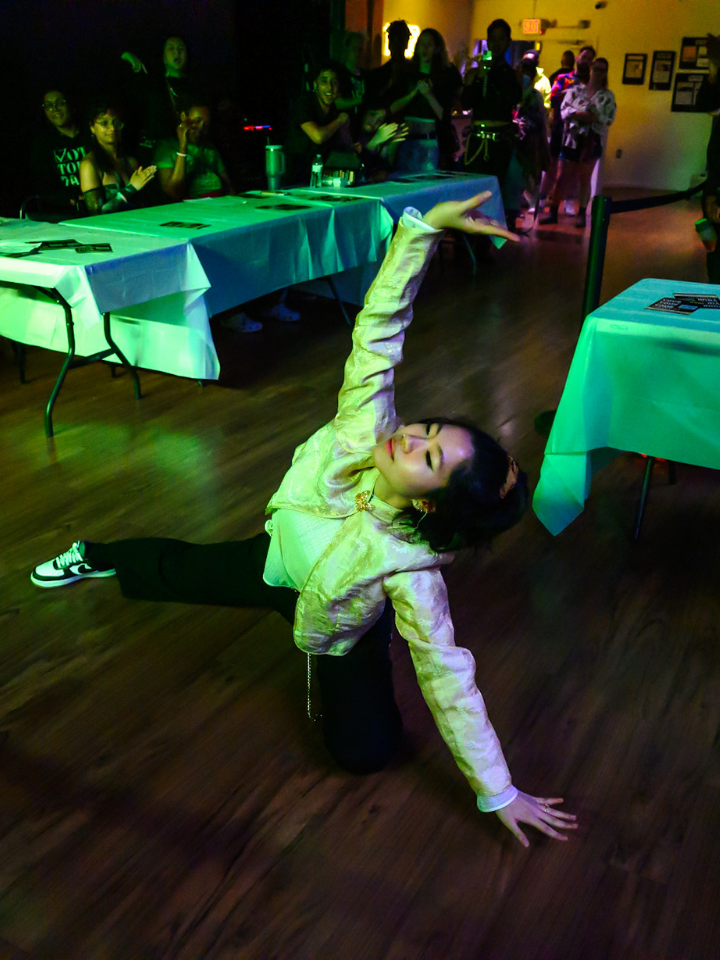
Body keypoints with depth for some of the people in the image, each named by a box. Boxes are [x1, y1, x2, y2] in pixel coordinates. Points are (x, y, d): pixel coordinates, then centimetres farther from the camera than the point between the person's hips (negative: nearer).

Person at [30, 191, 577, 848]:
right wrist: (424, 227, -54)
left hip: (338, 621, -2)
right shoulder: (368, 430, -35)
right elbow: (378, 327, -40)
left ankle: (326, 662, 19)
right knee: (178, 570, 21)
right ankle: (98, 557, 56)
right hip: (281, 556, 3)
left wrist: (499, 793, -30)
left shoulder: (407, 570, -41)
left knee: (367, 748, -14)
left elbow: (447, 675, -34)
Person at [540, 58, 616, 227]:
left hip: (592, 140, 0)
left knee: (584, 179, 5)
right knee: (561, 177, -1)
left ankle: (582, 214, 10)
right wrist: (579, 114, -21)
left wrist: (594, 118, -20)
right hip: (572, 138, 1)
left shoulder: (608, 96, 4)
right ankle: (552, 211, 3)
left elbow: (609, 120, -4)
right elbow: (564, 109, -5)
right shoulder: (575, 90, 6)